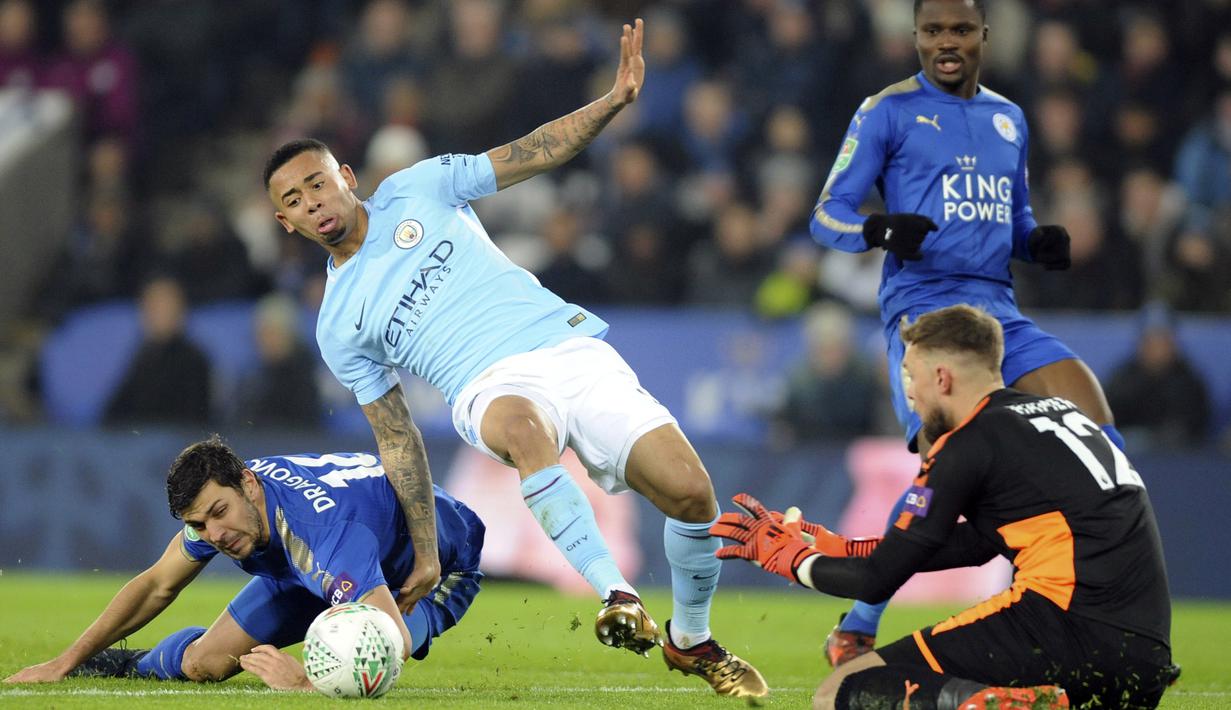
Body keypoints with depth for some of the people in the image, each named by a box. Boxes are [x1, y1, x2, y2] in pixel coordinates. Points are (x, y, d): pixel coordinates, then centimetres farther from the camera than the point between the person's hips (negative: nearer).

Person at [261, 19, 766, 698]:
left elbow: (534, 154, 13)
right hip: (493, 387, -1)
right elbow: (396, 439, 16)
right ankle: (616, 595, -45)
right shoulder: (338, 325, 14)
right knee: (523, 425, -41)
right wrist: (425, 554, 11)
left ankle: (691, 640, 9)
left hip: (570, 345, 1)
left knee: (688, 489, -17)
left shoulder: (416, 190, 14)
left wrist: (614, 99, -1)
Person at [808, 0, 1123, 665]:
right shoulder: (888, 111, 3)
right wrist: (882, 229, -21)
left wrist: (1041, 242, 5)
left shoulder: (1009, 119, 20)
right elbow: (827, 215, 1)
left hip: (998, 308, 6)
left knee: (1095, 427, -11)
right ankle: (855, 632, -11)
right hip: (921, 304, -6)